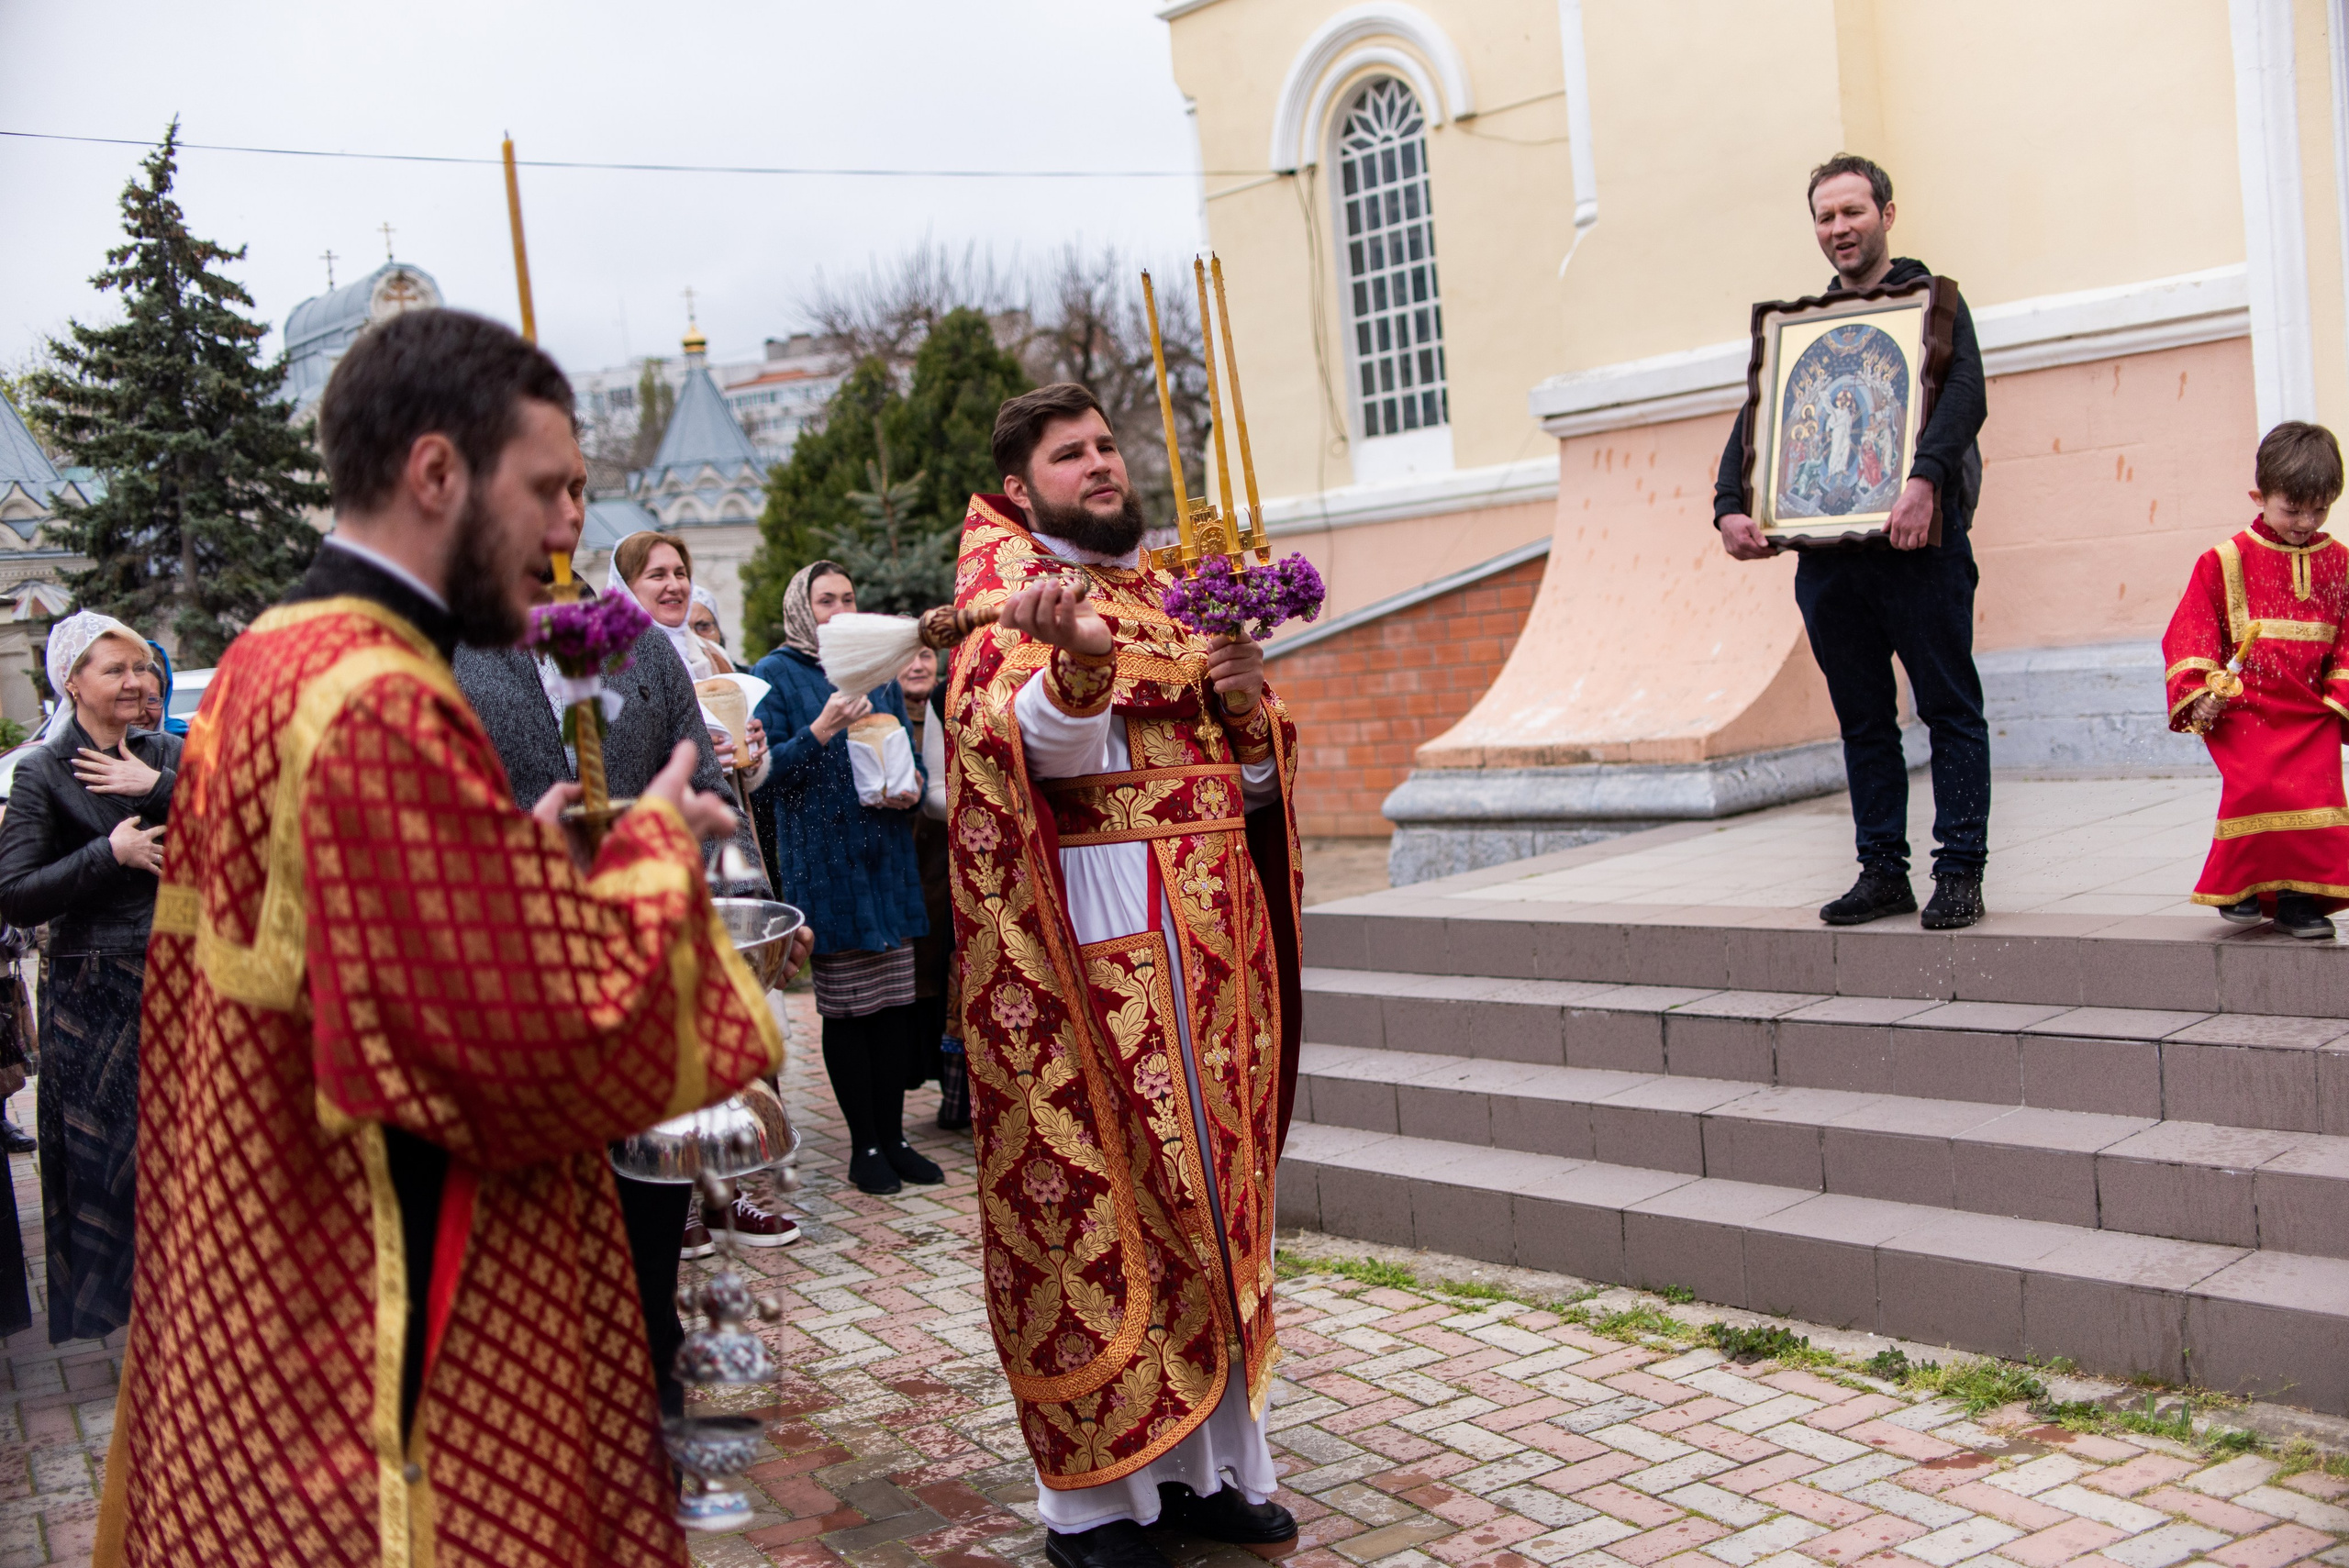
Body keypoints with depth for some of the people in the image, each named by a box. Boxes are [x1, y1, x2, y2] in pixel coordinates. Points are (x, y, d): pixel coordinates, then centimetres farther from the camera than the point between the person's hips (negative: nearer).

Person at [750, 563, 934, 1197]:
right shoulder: (775, 676, 0)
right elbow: (763, 772, -8)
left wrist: (912, 791, 0)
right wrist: (820, 732, -21)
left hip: (887, 858, 5)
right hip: (822, 863, -5)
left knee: (895, 1004, 5)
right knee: (846, 1008, 0)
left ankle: (892, 1136, 15)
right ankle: (865, 1146, 9)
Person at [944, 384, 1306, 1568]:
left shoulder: (1169, 601, 17)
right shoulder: (1005, 608, -2)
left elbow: (1249, 780, 20)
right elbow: (1030, 735, -24)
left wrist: (1246, 704, -2)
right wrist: (1079, 663, -46)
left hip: (1213, 943, 7)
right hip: (1095, 953, -7)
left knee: (1208, 1195, 11)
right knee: (1099, 1205, -3)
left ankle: (1208, 1463, 23)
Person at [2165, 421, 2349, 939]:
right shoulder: (2225, 561, 3)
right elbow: (2190, 632, 1)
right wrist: (2198, 693, -11)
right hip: (2244, 708, -3)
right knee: (2257, 786, -20)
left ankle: (2299, 896, 2)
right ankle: (2239, 887, 0)